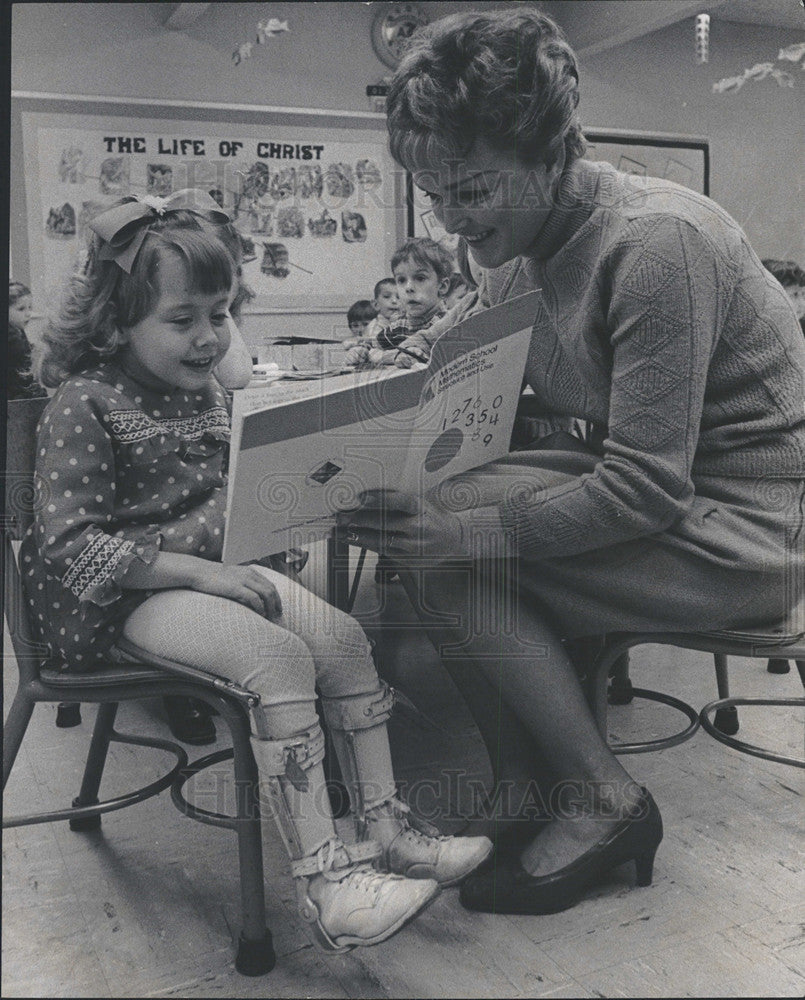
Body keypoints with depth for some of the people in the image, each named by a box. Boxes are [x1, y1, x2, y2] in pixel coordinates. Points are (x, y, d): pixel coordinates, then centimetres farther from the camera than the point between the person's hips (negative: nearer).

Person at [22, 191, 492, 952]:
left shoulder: (204, 389, 11)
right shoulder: (84, 403, -12)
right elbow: (73, 543, -19)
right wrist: (200, 572, -23)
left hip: (219, 569, 8)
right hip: (132, 595, -8)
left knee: (346, 640, -9)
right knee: (281, 657, -28)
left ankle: (381, 824, 3)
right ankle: (319, 879, -21)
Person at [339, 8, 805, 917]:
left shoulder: (656, 240, -24)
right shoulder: (511, 253, 3)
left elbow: (648, 489, -27)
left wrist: (462, 529, -30)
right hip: (646, 482, 8)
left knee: (453, 561, -20)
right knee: (431, 525, -8)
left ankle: (601, 803, -3)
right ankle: (530, 783, 3)